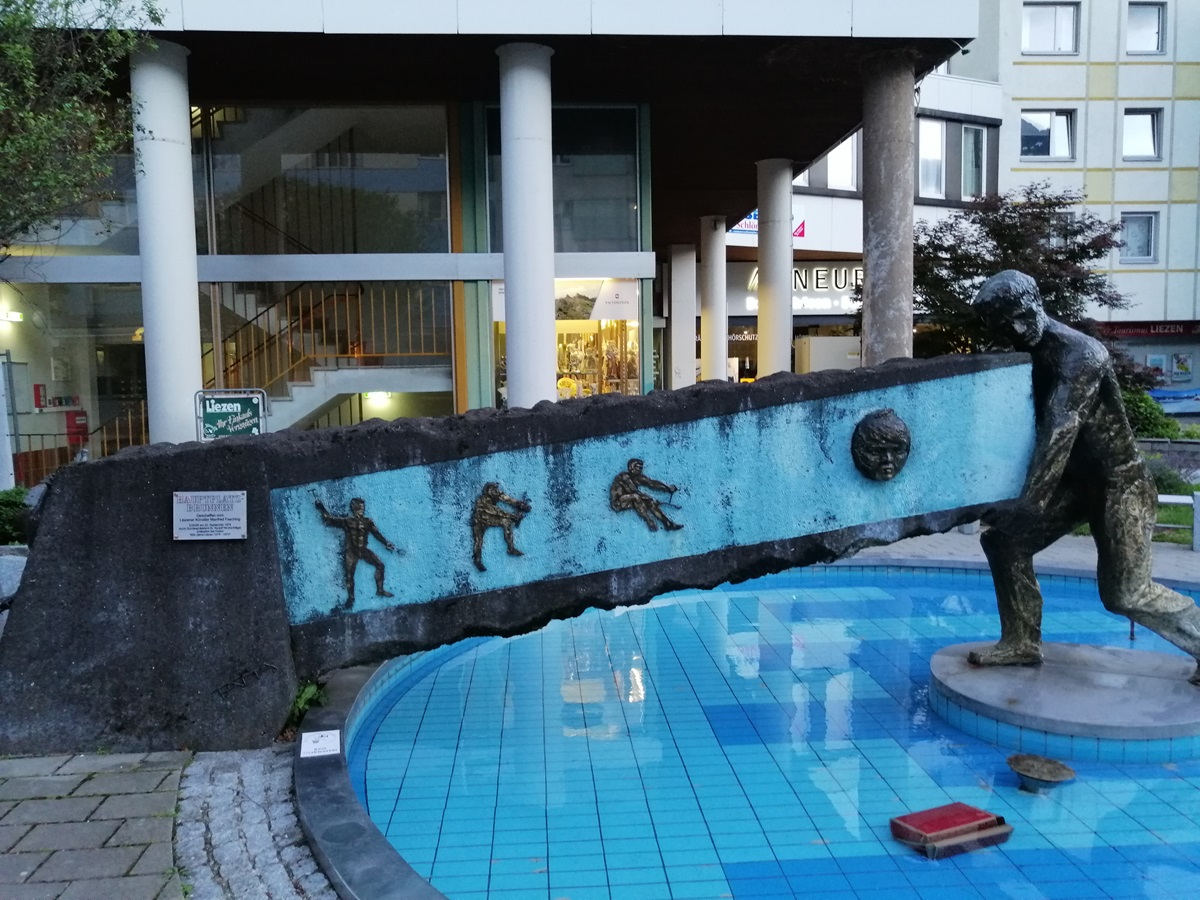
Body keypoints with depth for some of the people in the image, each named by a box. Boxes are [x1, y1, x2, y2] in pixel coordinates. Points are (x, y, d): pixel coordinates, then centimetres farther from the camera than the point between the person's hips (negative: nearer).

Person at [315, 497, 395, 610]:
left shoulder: (367, 522, 7)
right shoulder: (347, 521, -4)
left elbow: (377, 534, 10)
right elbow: (329, 519, -4)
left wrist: (387, 543, 5)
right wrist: (321, 509, -9)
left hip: (363, 550, 4)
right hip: (351, 551, -4)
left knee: (380, 564, -6)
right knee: (349, 574, -8)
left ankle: (380, 590, 1)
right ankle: (350, 598, 2)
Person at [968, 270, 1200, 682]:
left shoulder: (1081, 354, -24)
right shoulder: (1030, 356, 2)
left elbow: (1060, 432, -33)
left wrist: (1030, 505, -38)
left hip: (1120, 483, -8)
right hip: (1076, 481, 8)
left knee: (1126, 594, -4)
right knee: (1004, 539, 0)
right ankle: (1021, 643, 10)